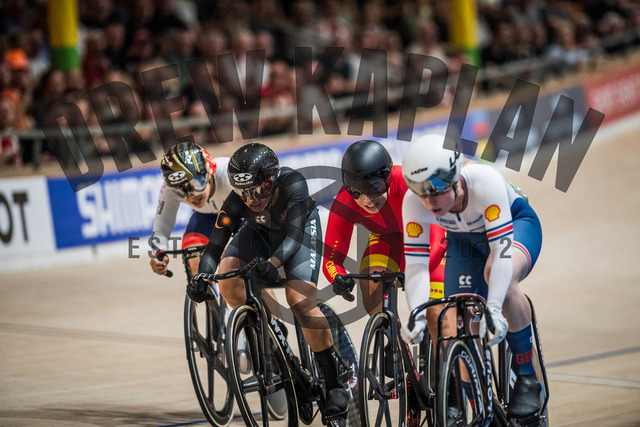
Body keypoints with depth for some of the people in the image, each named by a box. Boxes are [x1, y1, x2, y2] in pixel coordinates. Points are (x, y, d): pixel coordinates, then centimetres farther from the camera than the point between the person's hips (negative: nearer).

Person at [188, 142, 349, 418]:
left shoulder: (293, 184, -39)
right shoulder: (235, 203, -30)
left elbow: (294, 236, -43)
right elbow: (215, 246, -29)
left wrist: (273, 262, -61)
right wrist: (201, 277, -48)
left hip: (302, 227, -3)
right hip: (261, 231, 3)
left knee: (301, 301, -23)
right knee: (227, 272, -25)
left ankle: (334, 382, -13)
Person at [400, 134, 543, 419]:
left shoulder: (483, 181, -39)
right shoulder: (414, 202, -29)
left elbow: (502, 248, -43)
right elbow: (416, 265, -29)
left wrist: (494, 308, -53)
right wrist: (418, 314, -45)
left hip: (514, 224, -4)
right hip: (465, 239, 4)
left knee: (499, 278, -35)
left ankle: (527, 377, -22)